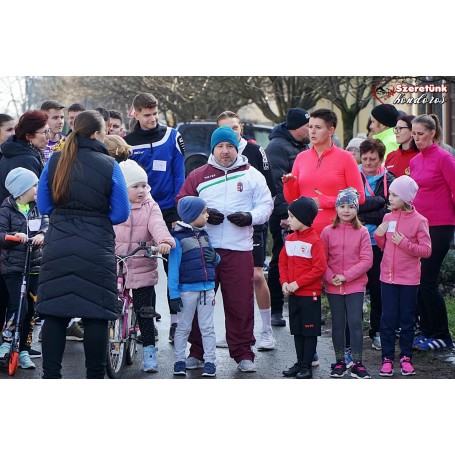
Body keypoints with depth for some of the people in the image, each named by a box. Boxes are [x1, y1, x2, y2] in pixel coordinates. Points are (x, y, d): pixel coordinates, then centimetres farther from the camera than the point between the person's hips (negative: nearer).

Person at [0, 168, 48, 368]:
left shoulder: (37, 207, 8)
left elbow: (46, 224, -1)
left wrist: (42, 235, -22)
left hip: (33, 264, 5)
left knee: (30, 308, 6)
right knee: (18, 305, -16)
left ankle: (24, 351, 15)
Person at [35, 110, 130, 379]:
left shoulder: (54, 162, 3)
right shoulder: (109, 166, -5)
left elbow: (44, 206, 10)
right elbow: (121, 214, -1)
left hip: (57, 246, 3)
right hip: (96, 250, -3)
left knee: (54, 312, 7)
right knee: (96, 315, 4)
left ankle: (51, 375, 9)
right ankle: (95, 377, 10)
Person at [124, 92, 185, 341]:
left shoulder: (172, 137, 0)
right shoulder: (128, 143, 3)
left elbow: (180, 177, -2)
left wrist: (179, 214, -7)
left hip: (167, 214, -1)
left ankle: (175, 322, 7)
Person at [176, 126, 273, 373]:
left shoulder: (252, 175, 10)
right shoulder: (198, 176, 11)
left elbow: (266, 205, 10)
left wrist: (250, 217, -10)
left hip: (239, 250, -1)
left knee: (241, 304, -2)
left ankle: (243, 353, 7)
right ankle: (197, 352, 13)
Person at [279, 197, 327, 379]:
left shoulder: (315, 241, -14)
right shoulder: (289, 239, 8)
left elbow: (320, 268, -18)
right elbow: (283, 262, 13)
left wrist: (298, 283, -18)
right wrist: (284, 282, -3)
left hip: (310, 294, -7)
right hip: (293, 294, 7)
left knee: (310, 330, 1)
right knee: (297, 330, 13)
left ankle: (307, 365, 6)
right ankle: (299, 362, 22)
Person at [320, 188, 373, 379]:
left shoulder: (362, 232, -2)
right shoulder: (328, 232, 2)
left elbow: (367, 261, -6)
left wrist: (346, 276, -13)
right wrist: (330, 277, -14)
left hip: (355, 285, -2)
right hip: (333, 287, 2)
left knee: (355, 323, -4)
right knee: (338, 324, 9)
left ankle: (357, 364, 4)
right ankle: (340, 362, 18)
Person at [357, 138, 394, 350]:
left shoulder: (388, 181, 3)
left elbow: (389, 213, -7)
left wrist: (362, 215, -13)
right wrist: (378, 201, -14)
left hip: (377, 243, 0)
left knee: (377, 287, 4)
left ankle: (377, 331, 17)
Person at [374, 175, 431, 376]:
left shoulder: (419, 221, -9)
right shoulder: (388, 218, 5)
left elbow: (426, 250, -12)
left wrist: (404, 243, -20)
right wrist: (379, 234, -4)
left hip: (409, 279, -3)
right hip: (388, 276, 3)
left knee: (407, 319, 7)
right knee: (388, 318, 4)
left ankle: (405, 357, 17)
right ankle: (387, 358, 10)